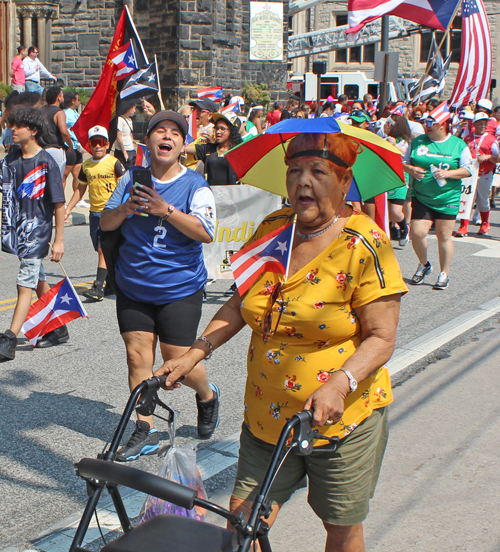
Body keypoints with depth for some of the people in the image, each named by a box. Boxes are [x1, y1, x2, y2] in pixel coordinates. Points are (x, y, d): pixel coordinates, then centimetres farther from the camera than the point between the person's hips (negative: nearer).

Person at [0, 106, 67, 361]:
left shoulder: (46, 163, -11)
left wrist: (59, 240, -11)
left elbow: (59, 204, -10)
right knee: (38, 282, 15)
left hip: (37, 231, -7)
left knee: (25, 285, -8)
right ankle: (58, 329, 29)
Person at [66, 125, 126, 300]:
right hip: (94, 212, 6)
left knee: (103, 249, -12)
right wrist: (68, 209, 16)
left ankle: (98, 287, -14)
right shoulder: (86, 166, 10)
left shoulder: (114, 163, -5)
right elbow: (80, 189, 19)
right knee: (102, 250, 10)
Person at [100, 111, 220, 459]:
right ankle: (145, 431, 16)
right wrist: (124, 210, -14)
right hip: (132, 287, 4)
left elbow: (206, 233, -18)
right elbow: (105, 223, 7)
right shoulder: (132, 178, 6)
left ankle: (207, 395, 30)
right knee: (137, 355, 3)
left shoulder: (195, 185, -6)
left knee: (178, 360, -3)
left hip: (180, 290, -4)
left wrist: (165, 209, -26)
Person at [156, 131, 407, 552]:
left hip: (343, 418, -4)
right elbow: (240, 305, 10)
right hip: (267, 416, 4)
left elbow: (381, 339, -15)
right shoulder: (271, 229, 2)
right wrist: (195, 353, -1)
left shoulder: (366, 245, -14)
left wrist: (339, 384, -31)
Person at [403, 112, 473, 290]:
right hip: (421, 197, 2)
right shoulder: (417, 142, 7)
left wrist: (447, 173, -16)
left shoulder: (459, 145, 1)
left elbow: (468, 170, -1)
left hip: (448, 198, -2)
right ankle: (424, 265, 19)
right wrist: (411, 169, -10)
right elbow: (404, 162, 12)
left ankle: (444, 274, 16)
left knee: (444, 236, 1)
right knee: (417, 232, -9)